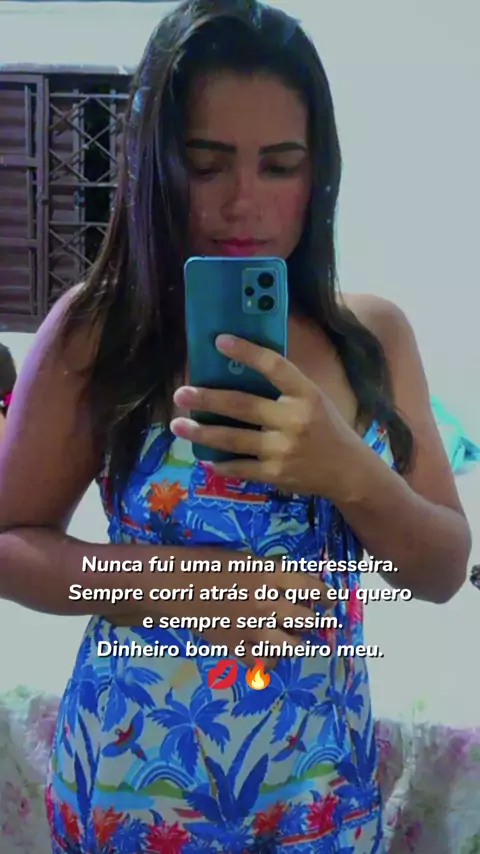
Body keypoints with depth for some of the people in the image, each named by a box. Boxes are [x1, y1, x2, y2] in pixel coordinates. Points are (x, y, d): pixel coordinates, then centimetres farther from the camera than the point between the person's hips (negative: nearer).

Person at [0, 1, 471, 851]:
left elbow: (446, 571, -4)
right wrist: (168, 583, -23)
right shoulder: (94, 328, -13)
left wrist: (348, 471, -24)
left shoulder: (375, 332, -6)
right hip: (134, 778, -2)